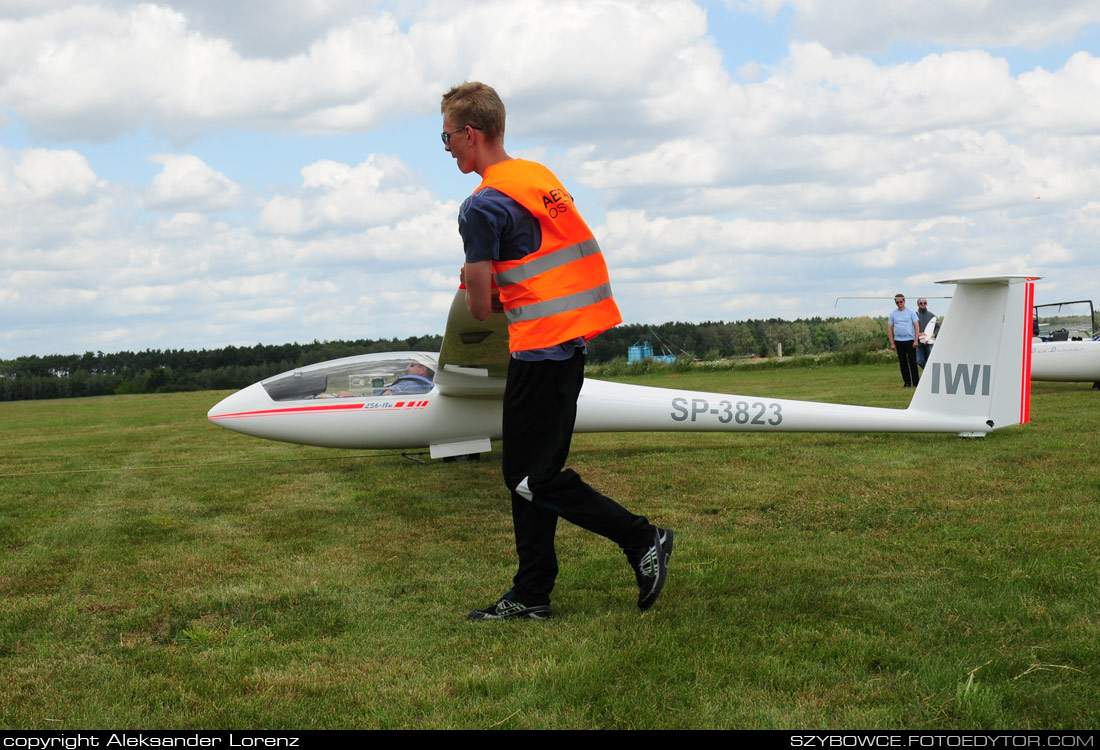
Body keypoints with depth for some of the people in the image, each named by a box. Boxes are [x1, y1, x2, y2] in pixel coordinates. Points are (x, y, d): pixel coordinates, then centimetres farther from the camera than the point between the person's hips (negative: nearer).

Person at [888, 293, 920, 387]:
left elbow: (916, 326, 0)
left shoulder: (911, 312, 3)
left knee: (912, 362, -5)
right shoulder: (893, 314, 9)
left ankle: (916, 382, -1)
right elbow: (889, 328, 9)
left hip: (910, 340, -3)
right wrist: (892, 343, 2)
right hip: (898, 341, 3)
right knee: (903, 363, 4)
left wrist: (916, 340, -9)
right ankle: (907, 382, 10)